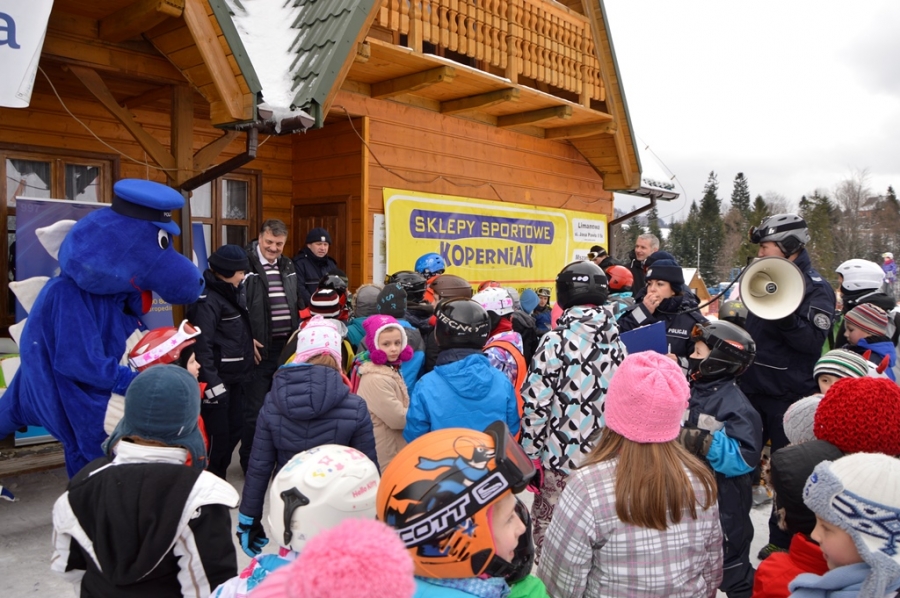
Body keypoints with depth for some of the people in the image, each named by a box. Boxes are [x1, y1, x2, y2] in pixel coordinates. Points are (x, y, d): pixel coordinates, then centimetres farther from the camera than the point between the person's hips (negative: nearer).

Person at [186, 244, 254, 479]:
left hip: (235, 376, 9)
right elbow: (203, 345, -23)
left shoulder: (232, 293, 12)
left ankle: (219, 476, 30)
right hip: (218, 379, -9)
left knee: (235, 429, 14)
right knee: (217, 434, -3)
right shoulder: (208, 300, -17)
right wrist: (211, 382, -26)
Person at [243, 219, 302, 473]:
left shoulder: (287, 266, 12)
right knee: (254, 409, 4)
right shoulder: (245, 265, -10)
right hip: (259, 348, -6)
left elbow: (299, 303, 17)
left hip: (286, 347, 6)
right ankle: (250, 461, 20)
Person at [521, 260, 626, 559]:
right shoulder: (616, 341, 2)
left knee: (550, 529, 10)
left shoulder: (556, 341, -14)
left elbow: (536, 404, -15)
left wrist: (530, 454, -6)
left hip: (562, 458, -5)